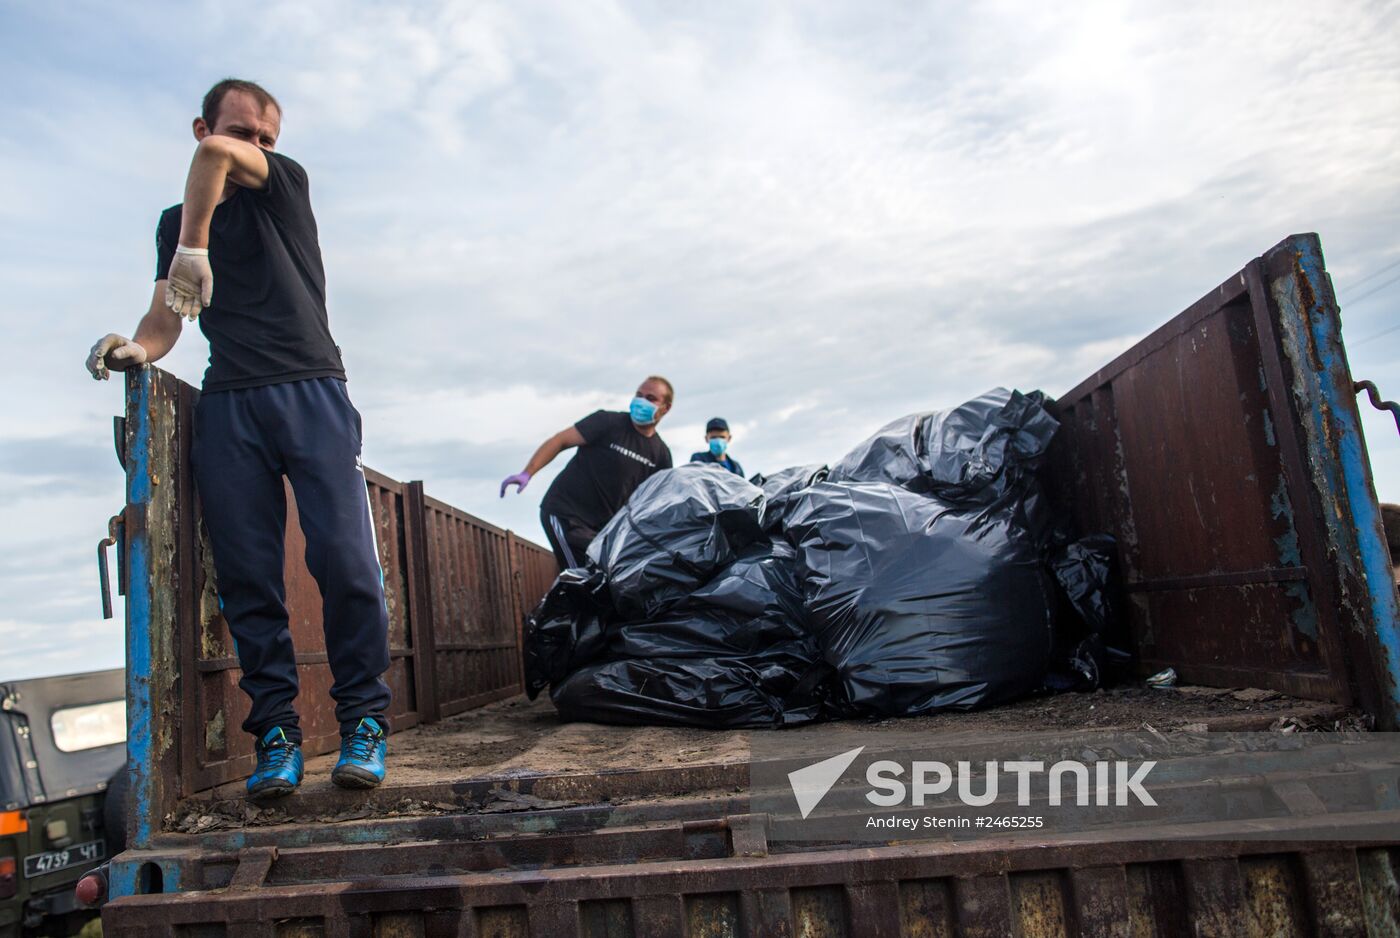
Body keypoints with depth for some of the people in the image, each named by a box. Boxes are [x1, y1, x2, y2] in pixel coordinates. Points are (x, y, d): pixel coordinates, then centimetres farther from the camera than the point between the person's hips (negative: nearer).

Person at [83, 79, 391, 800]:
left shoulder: (287, 183, 11)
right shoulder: (175, 222, 23)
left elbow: (216, 155, -12)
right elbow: (164, 320, 14)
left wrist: (195, 249, -16)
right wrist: (135, 347, -6)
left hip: (310, 393, -3)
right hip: (227, 407, 4)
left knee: (344, 558, -13)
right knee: (246, 576, -3)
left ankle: (363, 719, -2)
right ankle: (275, 728, 5)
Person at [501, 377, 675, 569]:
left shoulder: (661, 453, 4)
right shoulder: (608, 422, -12)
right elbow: (560, 441, -12)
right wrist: (527, 473, -23)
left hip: (604, 524, 6)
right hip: (566, 513, -6)